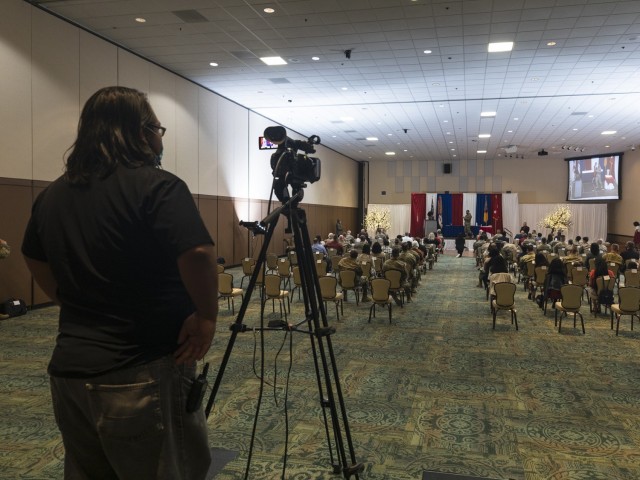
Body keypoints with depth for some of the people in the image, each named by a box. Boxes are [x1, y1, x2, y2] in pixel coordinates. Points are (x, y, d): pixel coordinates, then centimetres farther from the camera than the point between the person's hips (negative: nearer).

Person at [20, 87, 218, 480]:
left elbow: (35, 260, 21)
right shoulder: (157, 186, -15)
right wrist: (206, 318, -15)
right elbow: (198, 254, -29)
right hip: (144, 377, -7)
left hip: (68, 372, 7)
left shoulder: (51, 195, 8)